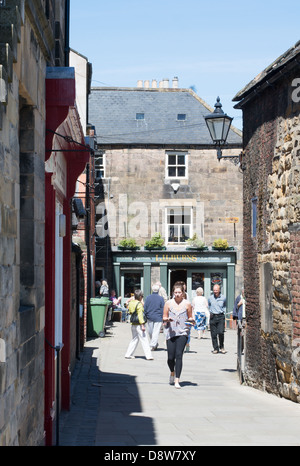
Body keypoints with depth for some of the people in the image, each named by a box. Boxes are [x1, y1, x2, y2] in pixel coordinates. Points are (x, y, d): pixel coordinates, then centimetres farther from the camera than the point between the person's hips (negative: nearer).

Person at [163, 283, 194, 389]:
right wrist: (167, 319, -12)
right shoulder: (168, 303, 6)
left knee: (179, 355, -14)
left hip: (183, 332, -1)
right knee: (170, 357, -1)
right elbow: (164, 318, 10)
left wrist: (190, 320, -9)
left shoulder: (187, 304, 6)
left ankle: (177, 381, -11)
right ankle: (172, 372, 33)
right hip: (171, 332, 1)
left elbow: (190, 317, 14)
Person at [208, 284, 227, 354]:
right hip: (213, 317, 1)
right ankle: (215, 348, 10)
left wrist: (224, 311, 9)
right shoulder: (210, 298, 5)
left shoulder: (223, 298, 3)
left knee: (221, 332, -12)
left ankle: (221, 347, 6)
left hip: (221, 317, -1)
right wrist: (209, 312, 9)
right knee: (213, 334, 0)